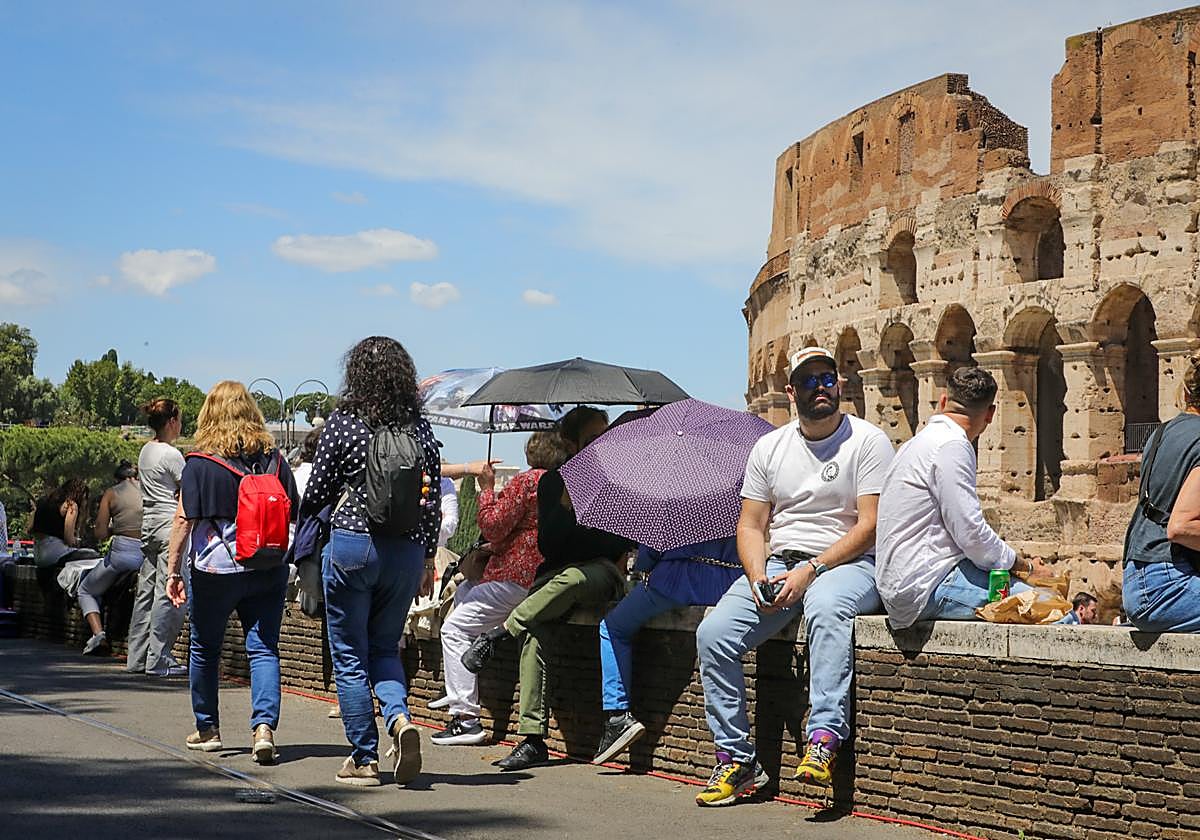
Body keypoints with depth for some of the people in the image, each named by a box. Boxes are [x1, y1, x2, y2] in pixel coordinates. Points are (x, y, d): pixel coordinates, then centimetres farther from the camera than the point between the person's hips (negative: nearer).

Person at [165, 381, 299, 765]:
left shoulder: (200, 463, -7)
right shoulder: (274, 458, 3)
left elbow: (184, 521, -8)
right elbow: (295, 513, 9)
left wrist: (173, 570, -2)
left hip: (215, 571, -2)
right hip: (269, 571, 2)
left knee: (205, 649, 15)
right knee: (263, 649, 3)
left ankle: (207, 729, 25)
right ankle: (264, 725, -14)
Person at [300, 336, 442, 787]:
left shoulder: (343, 420, -6)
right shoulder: (420, 427, 3)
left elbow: (318, 491, -2)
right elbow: (433, 500, 5)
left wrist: (305, 531, 19)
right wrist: (428, 559, 15)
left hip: (351, 544, -4)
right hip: (406, 550, 4)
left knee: (350, 655, 7)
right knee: (385, 646, 19)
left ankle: (364, 758, 9)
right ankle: (399, 717, -8)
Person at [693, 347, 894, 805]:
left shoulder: (868, 441, -2)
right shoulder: (769, 448, 13)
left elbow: (869, 526, -10)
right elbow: (750, 526, 11)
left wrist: (810, 571, -19)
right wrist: (758, 578, -9)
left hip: (848, 562, -4)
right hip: (778, 562, 5)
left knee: (826, 608, -40)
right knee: (713, 633, -18)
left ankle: (824, 738, -40)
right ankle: (736, 756, -11)